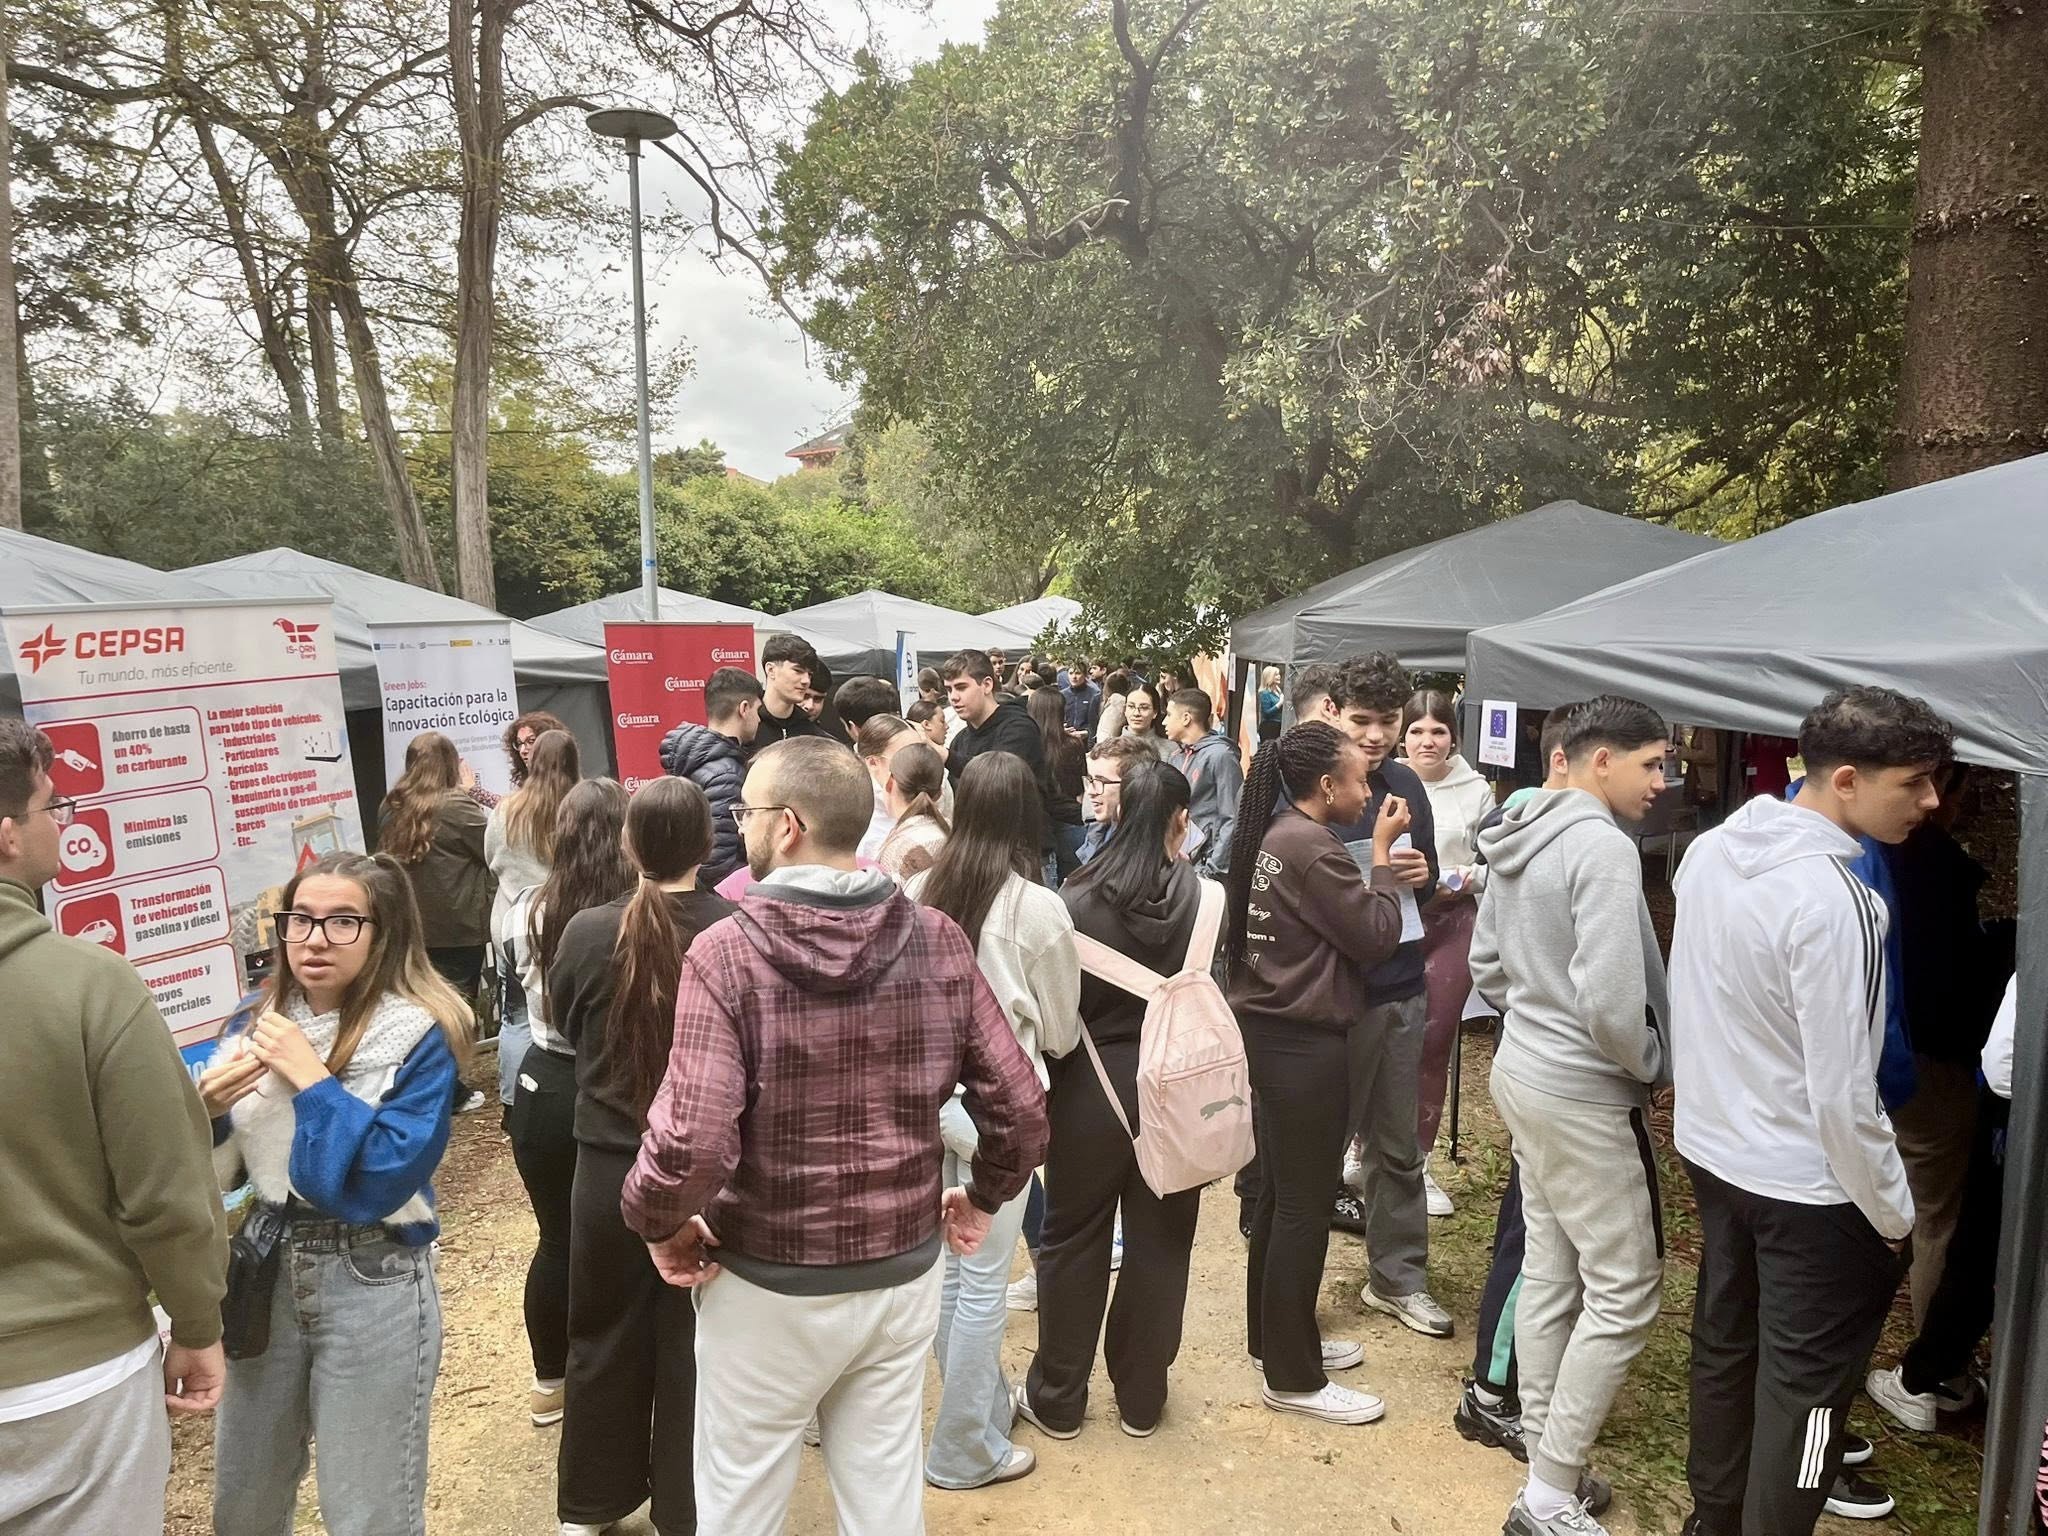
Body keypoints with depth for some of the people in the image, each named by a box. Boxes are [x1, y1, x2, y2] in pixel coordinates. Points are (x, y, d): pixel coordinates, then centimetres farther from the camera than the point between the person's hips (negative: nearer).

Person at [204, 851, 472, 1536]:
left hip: (373, 1283, -5)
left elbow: (380, 1181, -23)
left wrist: (311, 1079, -22)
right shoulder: (256, 1020, 1)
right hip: (268, 1270, 5)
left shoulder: (418, 1036, -15)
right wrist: (207, 1108, -15)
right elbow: (219, 1168, 5)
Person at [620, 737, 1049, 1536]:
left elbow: (692, 1143, -28)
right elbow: (1022, 1109, -7)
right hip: (906, 1272, 4)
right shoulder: (938, 940, -9)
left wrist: (656, 1221, -7)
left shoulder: (727, 951, -20)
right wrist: (982, 1197, 11)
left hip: (770, 1287, -3)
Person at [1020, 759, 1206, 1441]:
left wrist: (1051, 1076, 7)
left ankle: (1057, 1399, 28)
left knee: (1073, 1240, 15)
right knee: (1159, 1243, 15)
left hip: (1091, 1085, -1)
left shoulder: (1078, 899, -14)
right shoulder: (1207, 898, -14)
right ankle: (1140, 1400, 30)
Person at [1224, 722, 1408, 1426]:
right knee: (1305, 1206, 1)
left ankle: (1277, 1335, 35)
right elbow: (1377, 936, -16)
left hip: (1274, 1031, 10)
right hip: (1305, 1043, -10)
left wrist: (1379, 864, 3)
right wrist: (1382, 853, -6)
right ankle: (1293, 1378, 13)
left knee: (1281, 1192, 20)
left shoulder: (1278, 837, 10)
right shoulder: (1313, 849, -20)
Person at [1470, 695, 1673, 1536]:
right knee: (1625, 1290, 3)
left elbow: (1487, 966, 13)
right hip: (1586, 1093, -9)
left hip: (1523, 1073, 9)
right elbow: (1611, 1003, -25)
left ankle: (1545, 1456, 29)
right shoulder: (1604, 847, -21)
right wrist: (1654, 1065, -7)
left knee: (1550, 1272, 17)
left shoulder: (1517, 839, 7)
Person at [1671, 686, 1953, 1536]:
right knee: (1806, 1384, 11)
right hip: (1807, 1185, -8)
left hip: (1711, 1149, 8)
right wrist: (1894, 1211, -9)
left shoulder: (1709, 851, -3)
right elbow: (1843, 1093, -23)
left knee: (1724, 1344, 23)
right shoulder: (1833, 901, -27)